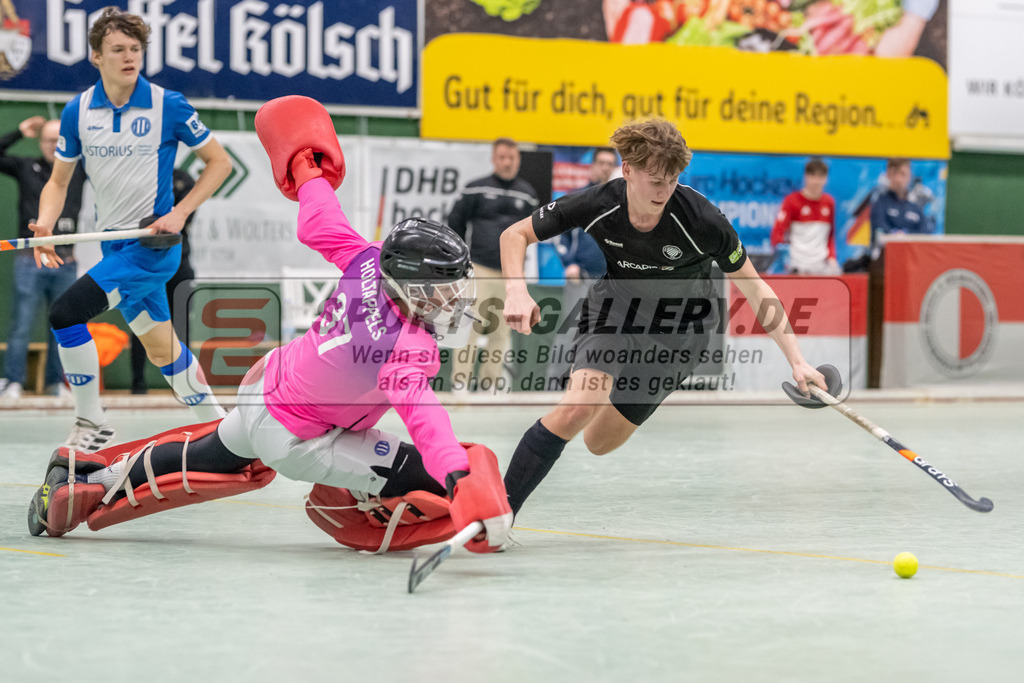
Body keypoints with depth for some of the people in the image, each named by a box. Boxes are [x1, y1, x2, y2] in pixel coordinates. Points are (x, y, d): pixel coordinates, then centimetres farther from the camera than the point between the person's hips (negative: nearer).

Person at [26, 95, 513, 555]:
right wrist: (462, 482, -57)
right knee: (427, 477, -12)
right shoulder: (406, 347, -32)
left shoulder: (368, 262, -13)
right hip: (293, 437, -8)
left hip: (266, 384, 8)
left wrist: (306, 165, 19)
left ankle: (81, 483, 43)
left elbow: (319, 225, 2)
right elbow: (423, 417, -46)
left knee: (208, 458, 34)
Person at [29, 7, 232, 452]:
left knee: (66, 313, -19)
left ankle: (91, 425, -6)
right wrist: (45, 225, -11)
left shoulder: (167, 106, -9)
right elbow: (59, 181, 9)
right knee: (160, 347, 15)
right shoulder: (77, 112, 2)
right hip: (116, 246, 6)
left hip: (153, 242, -6)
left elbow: (219, 161, -1)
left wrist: (180, 213, -12)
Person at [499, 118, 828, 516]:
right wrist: (517, 293, -31)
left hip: (680, 327, 0)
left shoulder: (700, 219, -29)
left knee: (598, 443, 0)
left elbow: (752, 287, -17)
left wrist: (796, 361, -21)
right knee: (578, 407, -26)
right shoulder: (597, 206, -24)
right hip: (615, 305, 0)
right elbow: (515, 235, -12)